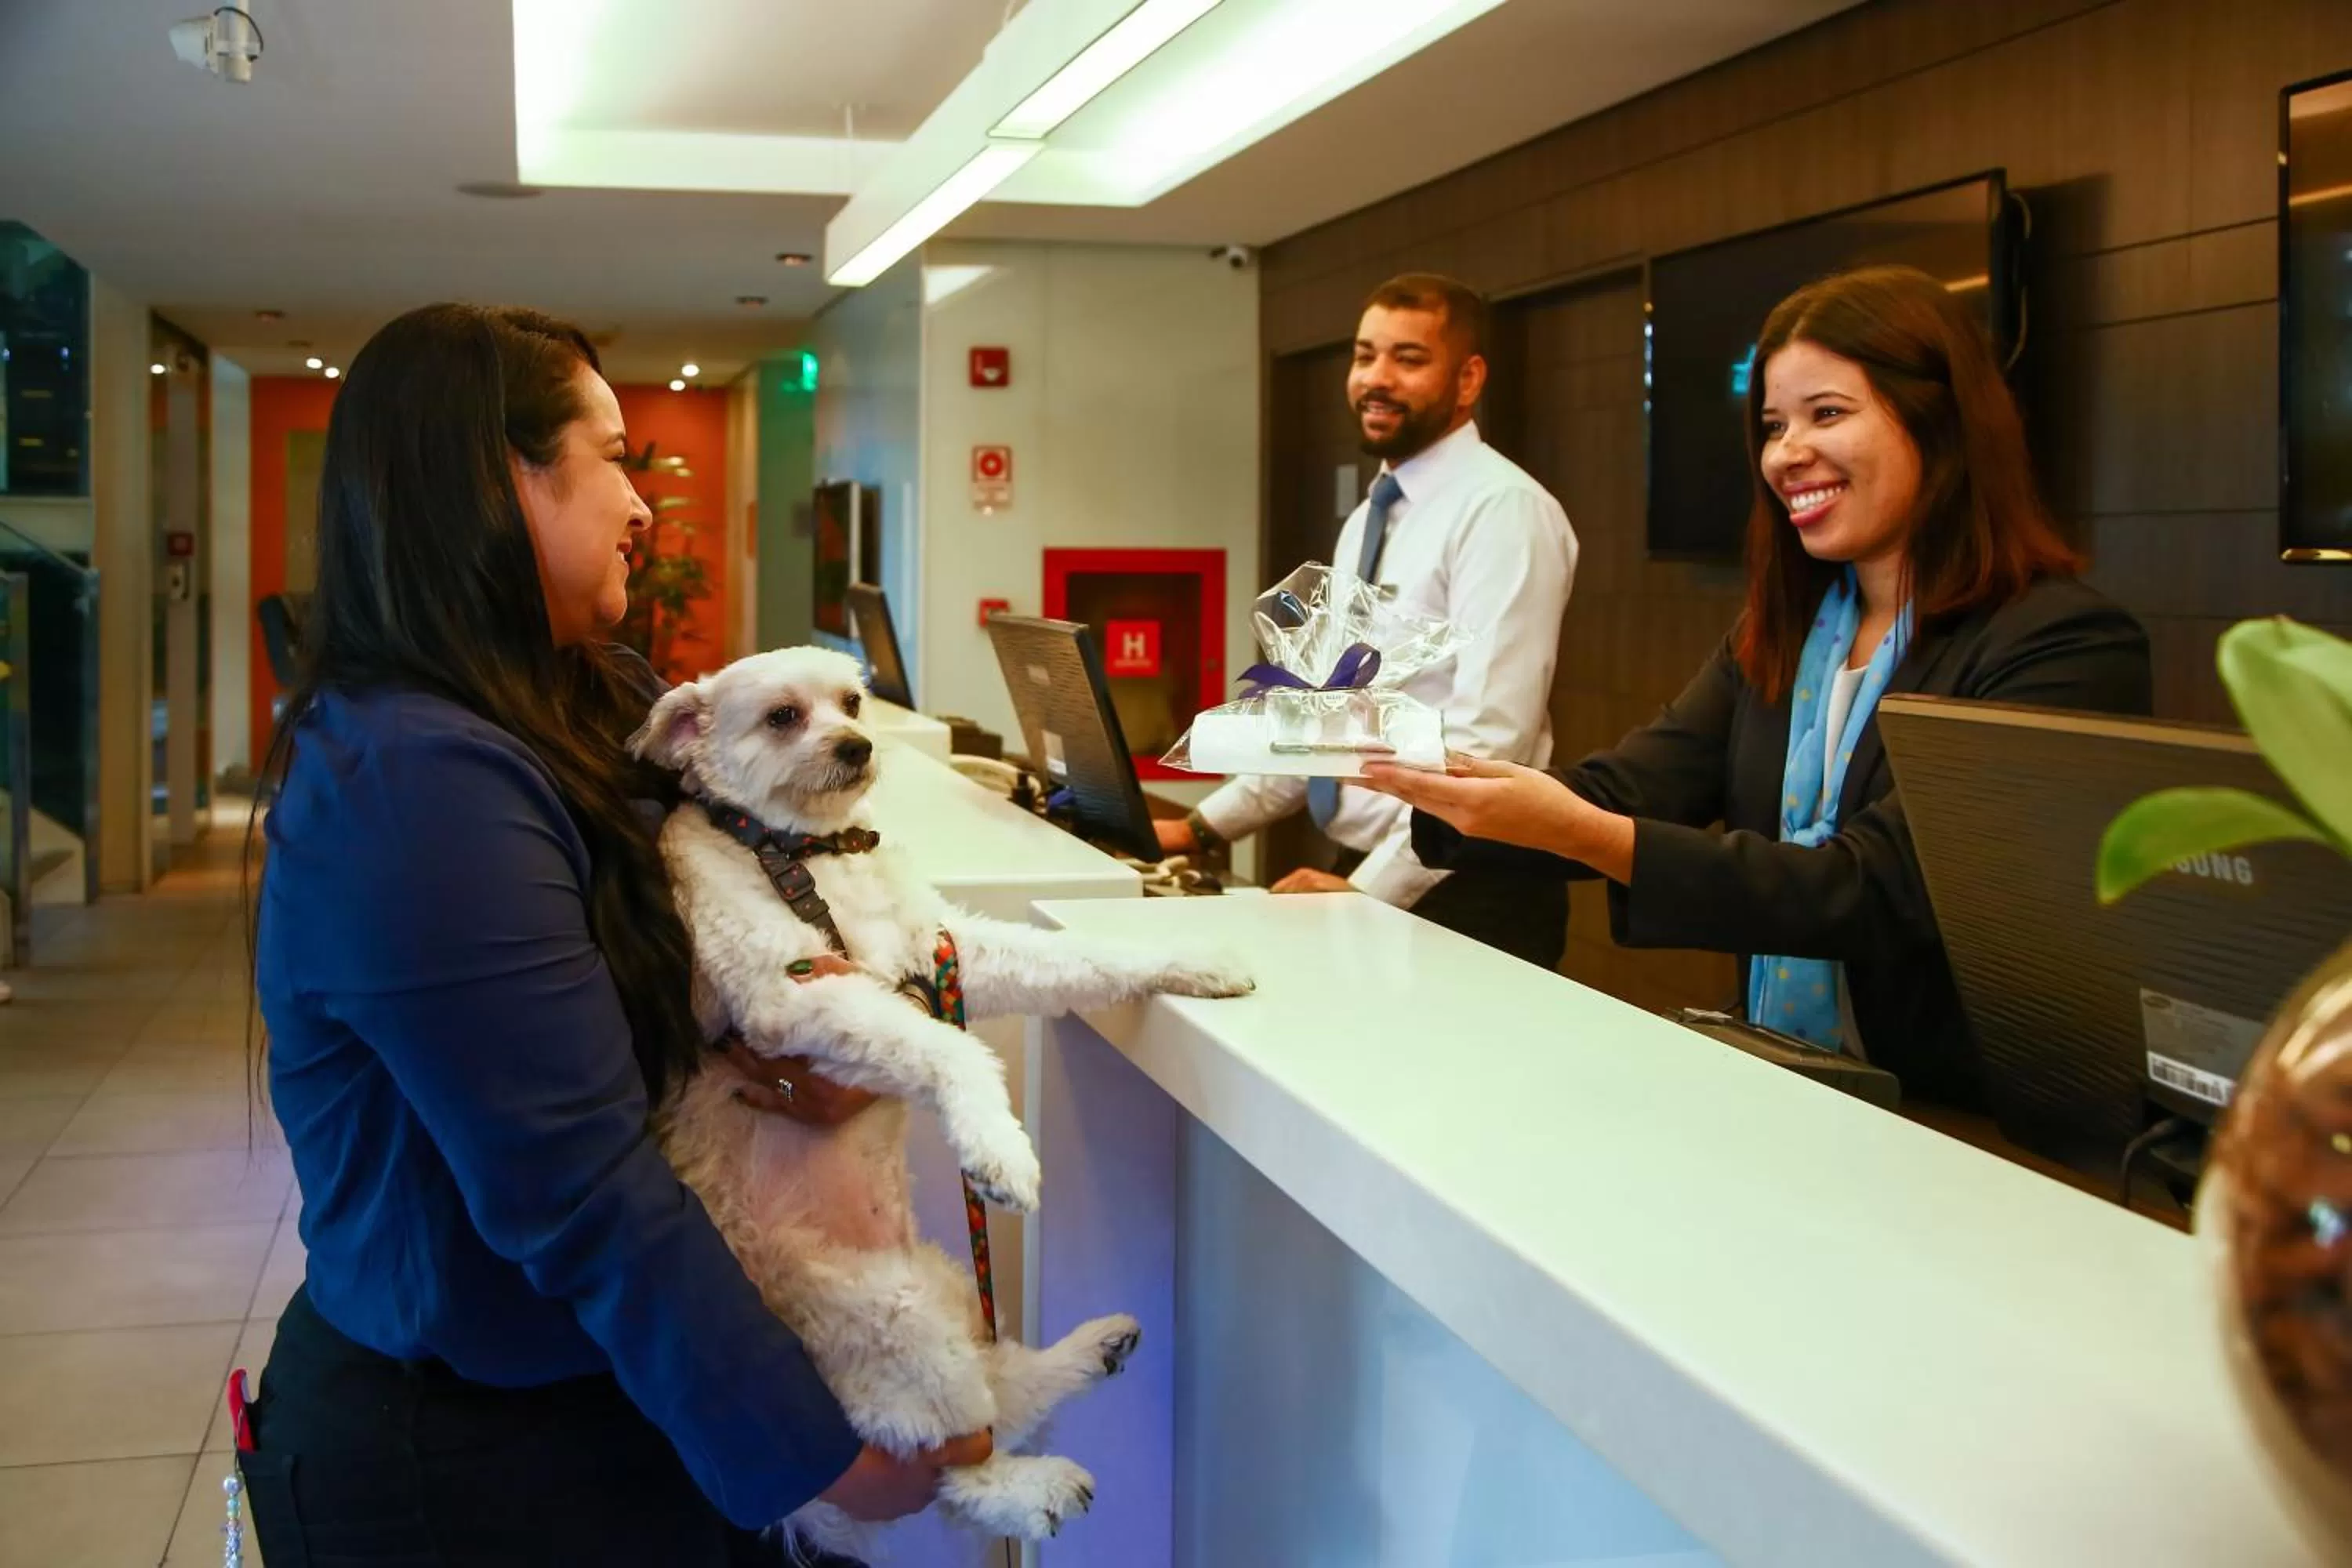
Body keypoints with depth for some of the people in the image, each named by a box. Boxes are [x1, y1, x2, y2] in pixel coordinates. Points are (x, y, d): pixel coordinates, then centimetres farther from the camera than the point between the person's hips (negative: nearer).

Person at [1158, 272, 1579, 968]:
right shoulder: (1369, 520, 13)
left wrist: (1372, 888, -22)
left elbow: (1487, 741, -21)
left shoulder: (1503, 510, -14)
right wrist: (1205, 826, 8)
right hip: (1363, 880, 8)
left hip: (1463, 894, -8)